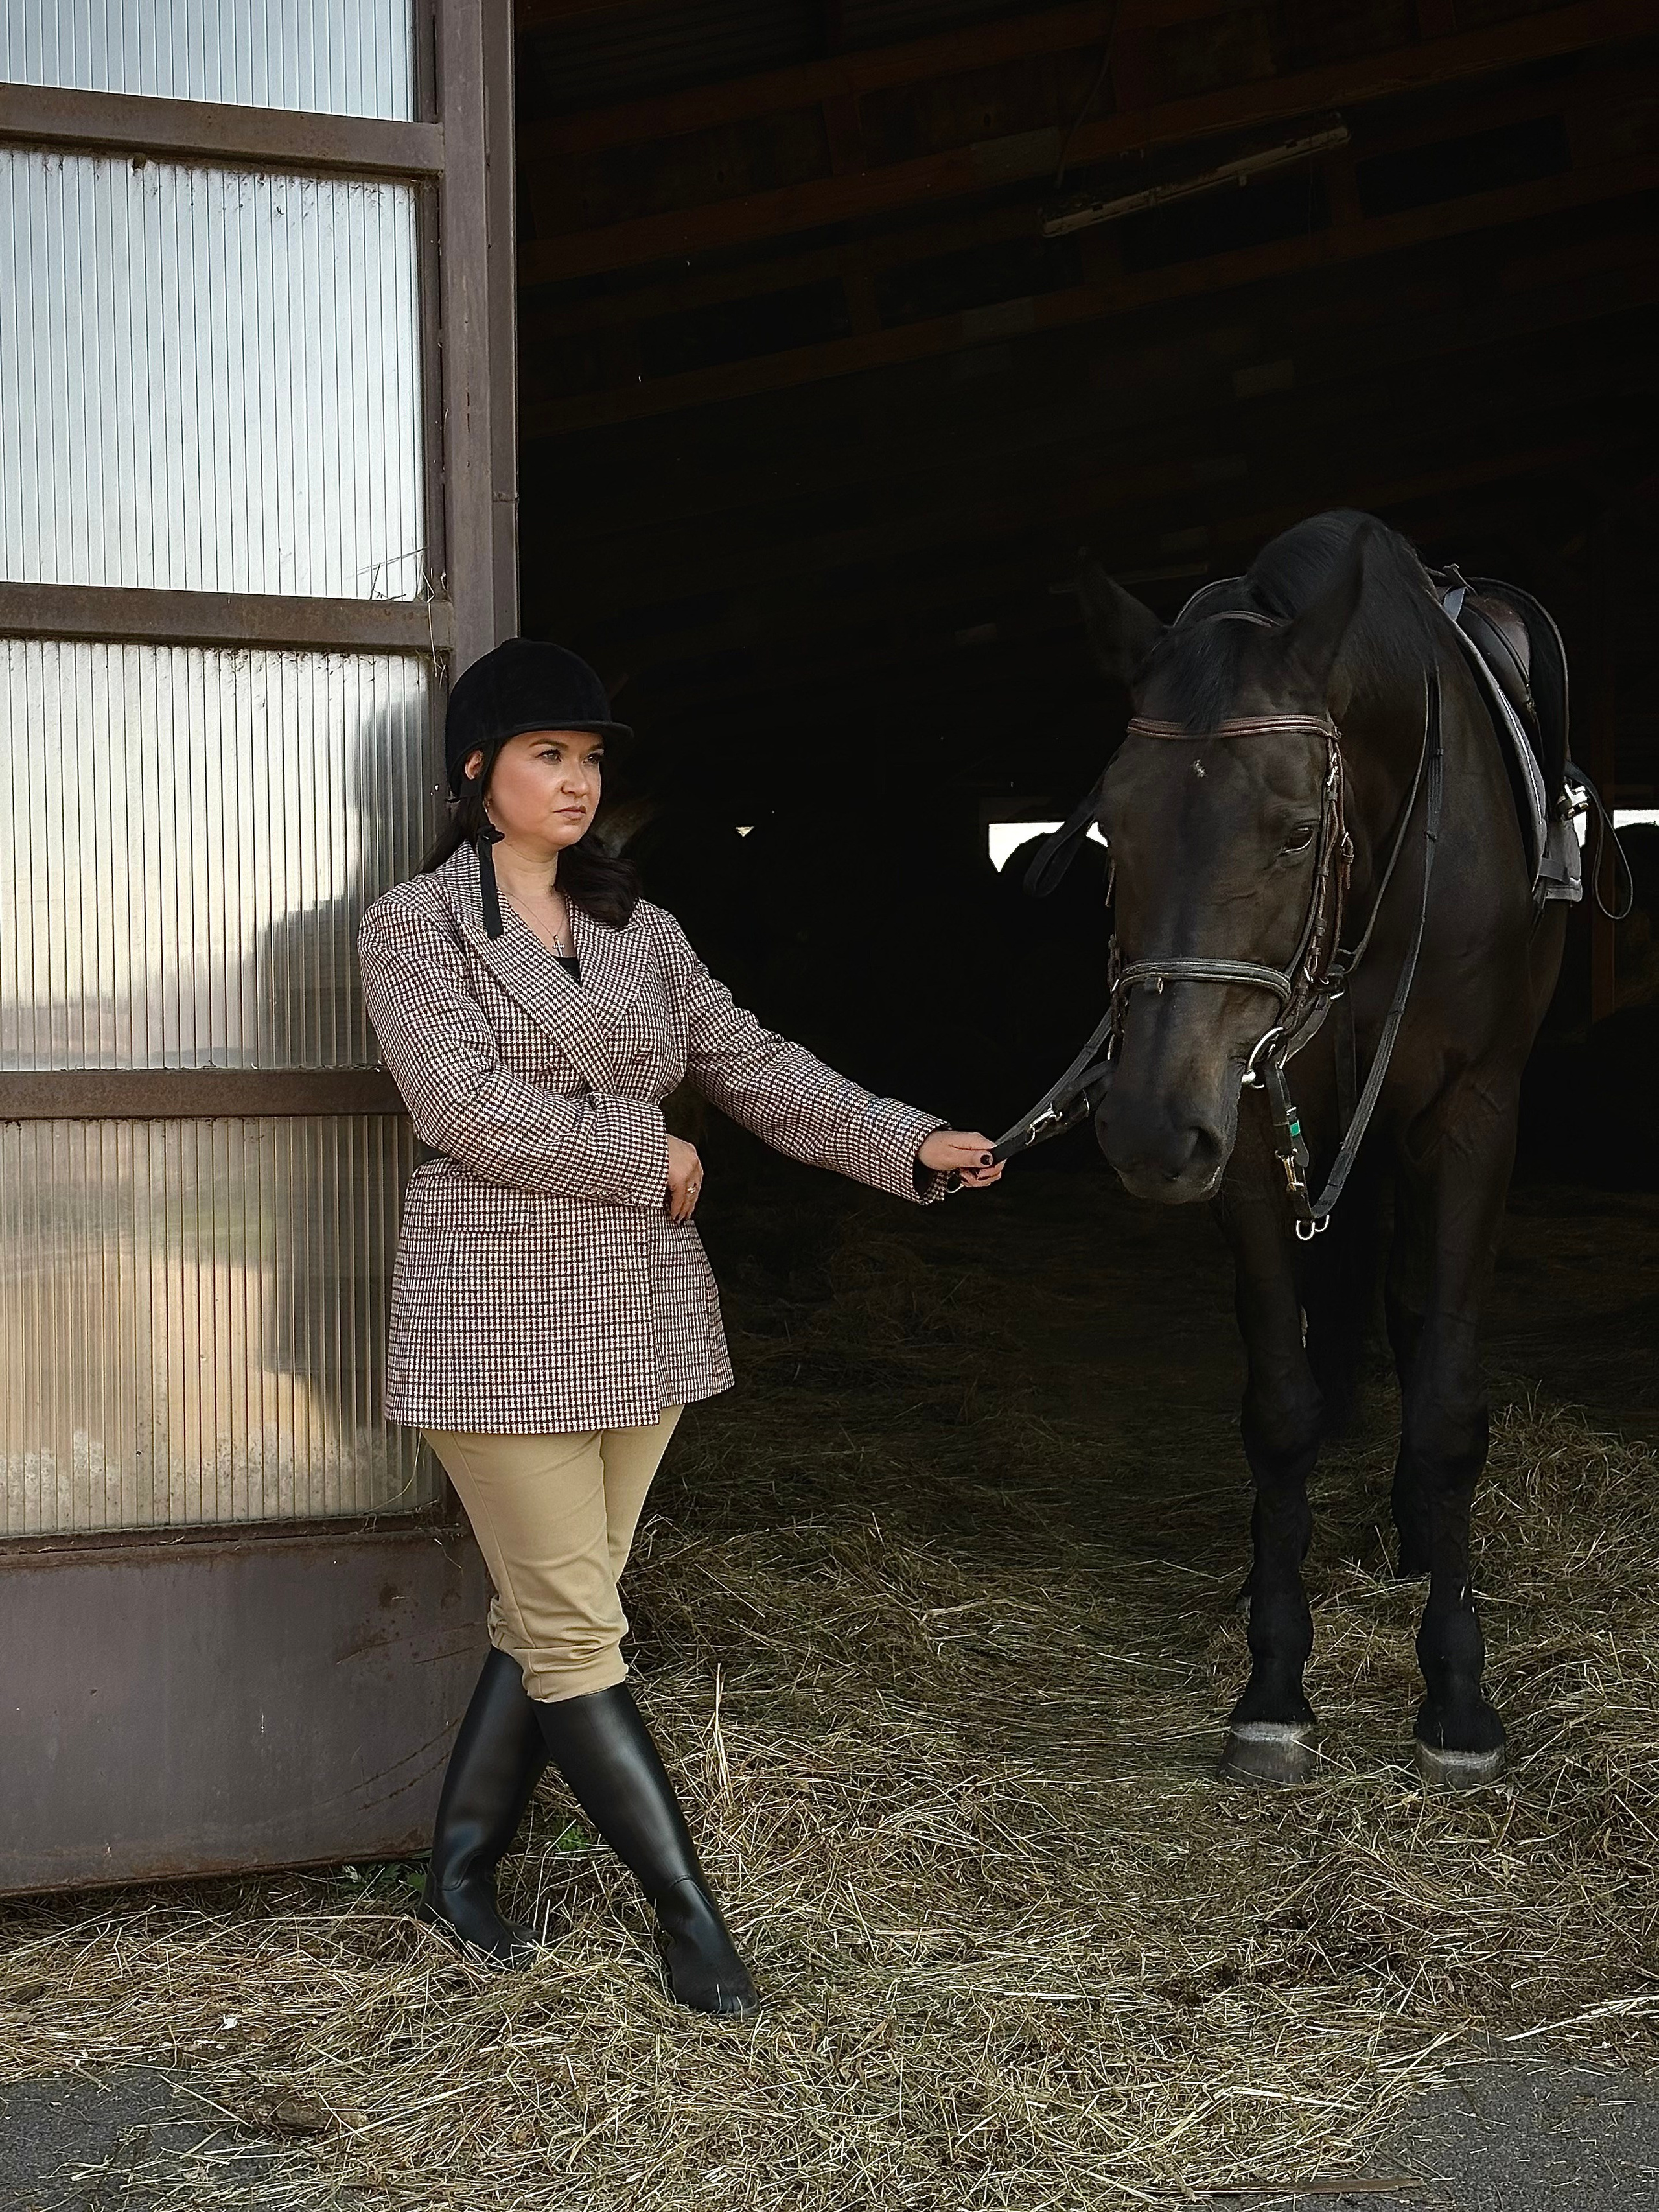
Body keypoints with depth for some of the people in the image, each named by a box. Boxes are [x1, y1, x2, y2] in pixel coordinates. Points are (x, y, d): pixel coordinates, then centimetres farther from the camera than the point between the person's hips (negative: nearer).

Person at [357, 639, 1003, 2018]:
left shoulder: (637, 928, 11)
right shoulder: (415, 927, -5)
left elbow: (755, 1068, 7)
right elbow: (462, 1103, -17)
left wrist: (909, 1144, -5)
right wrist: (645, 1155, -13)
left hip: (640, 1314, 6)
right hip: (501, 1321, -6)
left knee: (547, 1617, 12)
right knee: (576, 1635, -2)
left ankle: (463, 1865, 27)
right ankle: (690, 1908, 8)